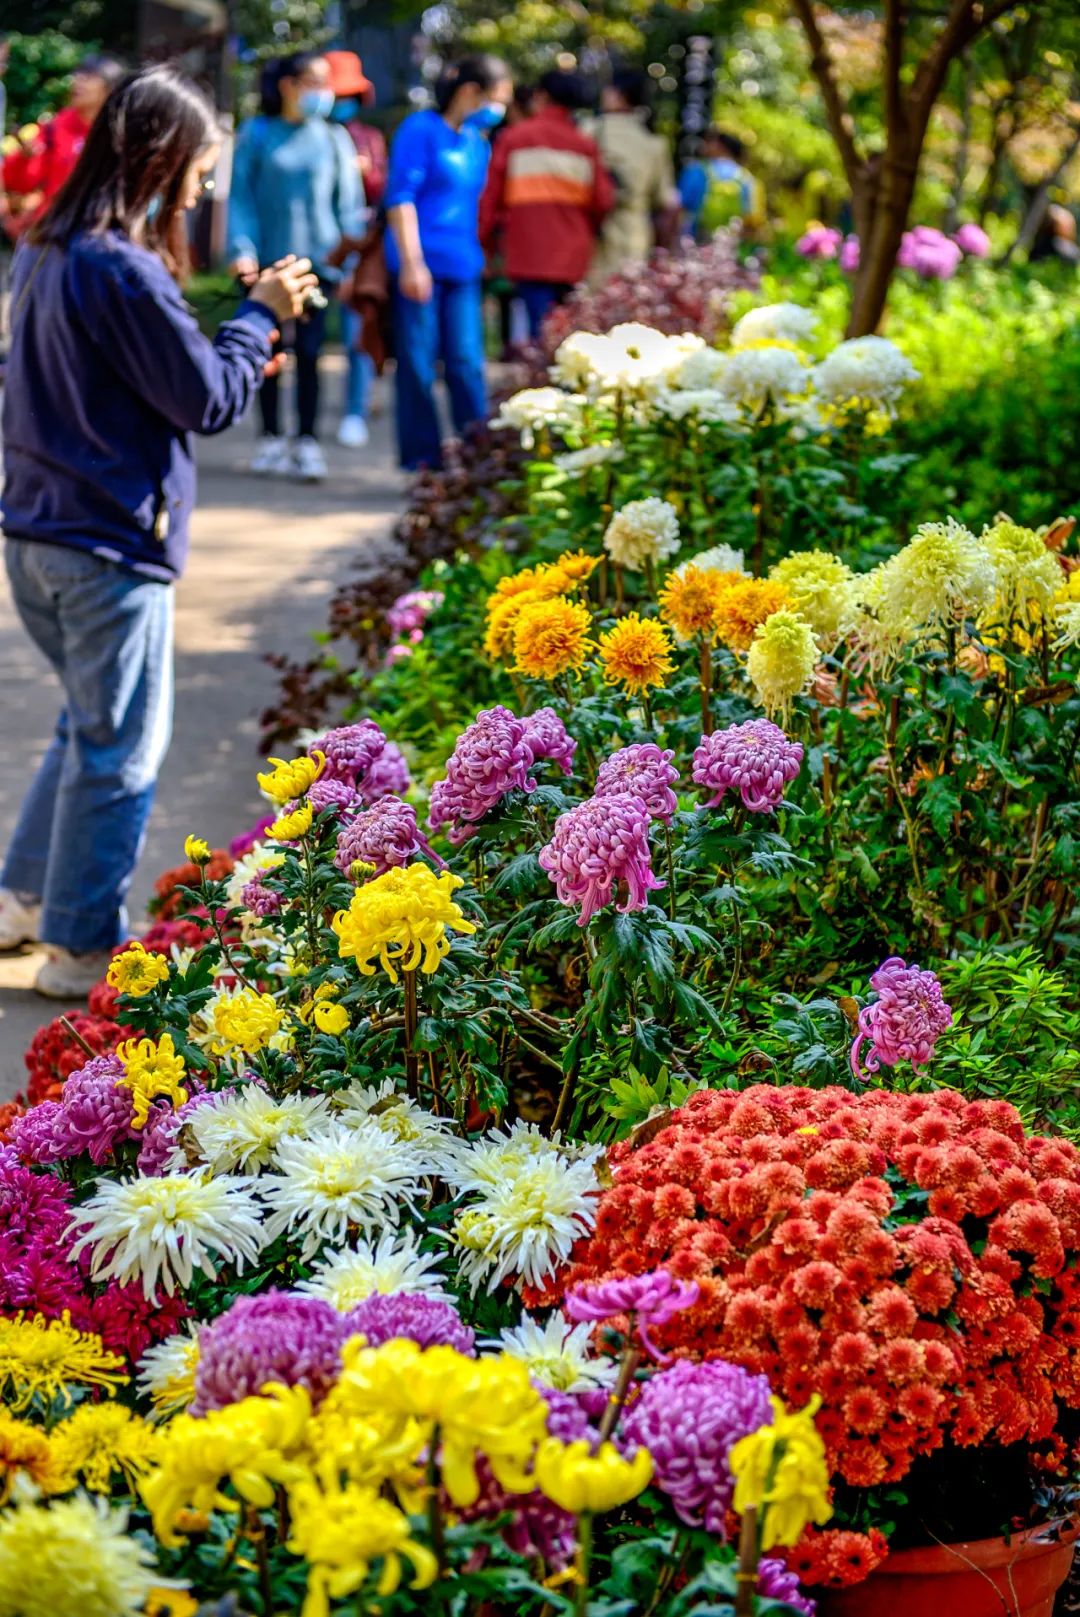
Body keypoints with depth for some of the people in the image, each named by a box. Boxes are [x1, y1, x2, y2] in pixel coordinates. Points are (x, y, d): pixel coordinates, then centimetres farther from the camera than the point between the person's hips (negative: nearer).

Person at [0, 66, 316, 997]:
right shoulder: (123, 270, -21)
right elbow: (209, 402, -14)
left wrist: (242, 336, 11)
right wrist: (262, 315, -1)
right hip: (110, 546, -9)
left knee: (90, 722, 25)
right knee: (120, 751, 4)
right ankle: (82, 950, 13)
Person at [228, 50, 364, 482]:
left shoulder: (334, 138, 4)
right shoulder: (258, 134, 0)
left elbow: (349, 203, 6)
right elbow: (241, 196, -1)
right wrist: (243, 250, -12)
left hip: (317, 263, 0)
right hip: (267, 263, 0)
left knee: (309, 353, 0)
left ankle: (307, 442, 7)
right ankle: (272, 440, 17)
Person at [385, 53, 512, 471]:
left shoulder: (477, 142, 17)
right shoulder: (422, 129, -5)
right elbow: (401, 197, -10)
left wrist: (478, 256, 20)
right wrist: (412, 262, -16)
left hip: (462, 267, 6)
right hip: (421, 264, -6)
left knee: (467, 362, 1)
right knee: (418, 363, 0)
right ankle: (422, 458, 6)